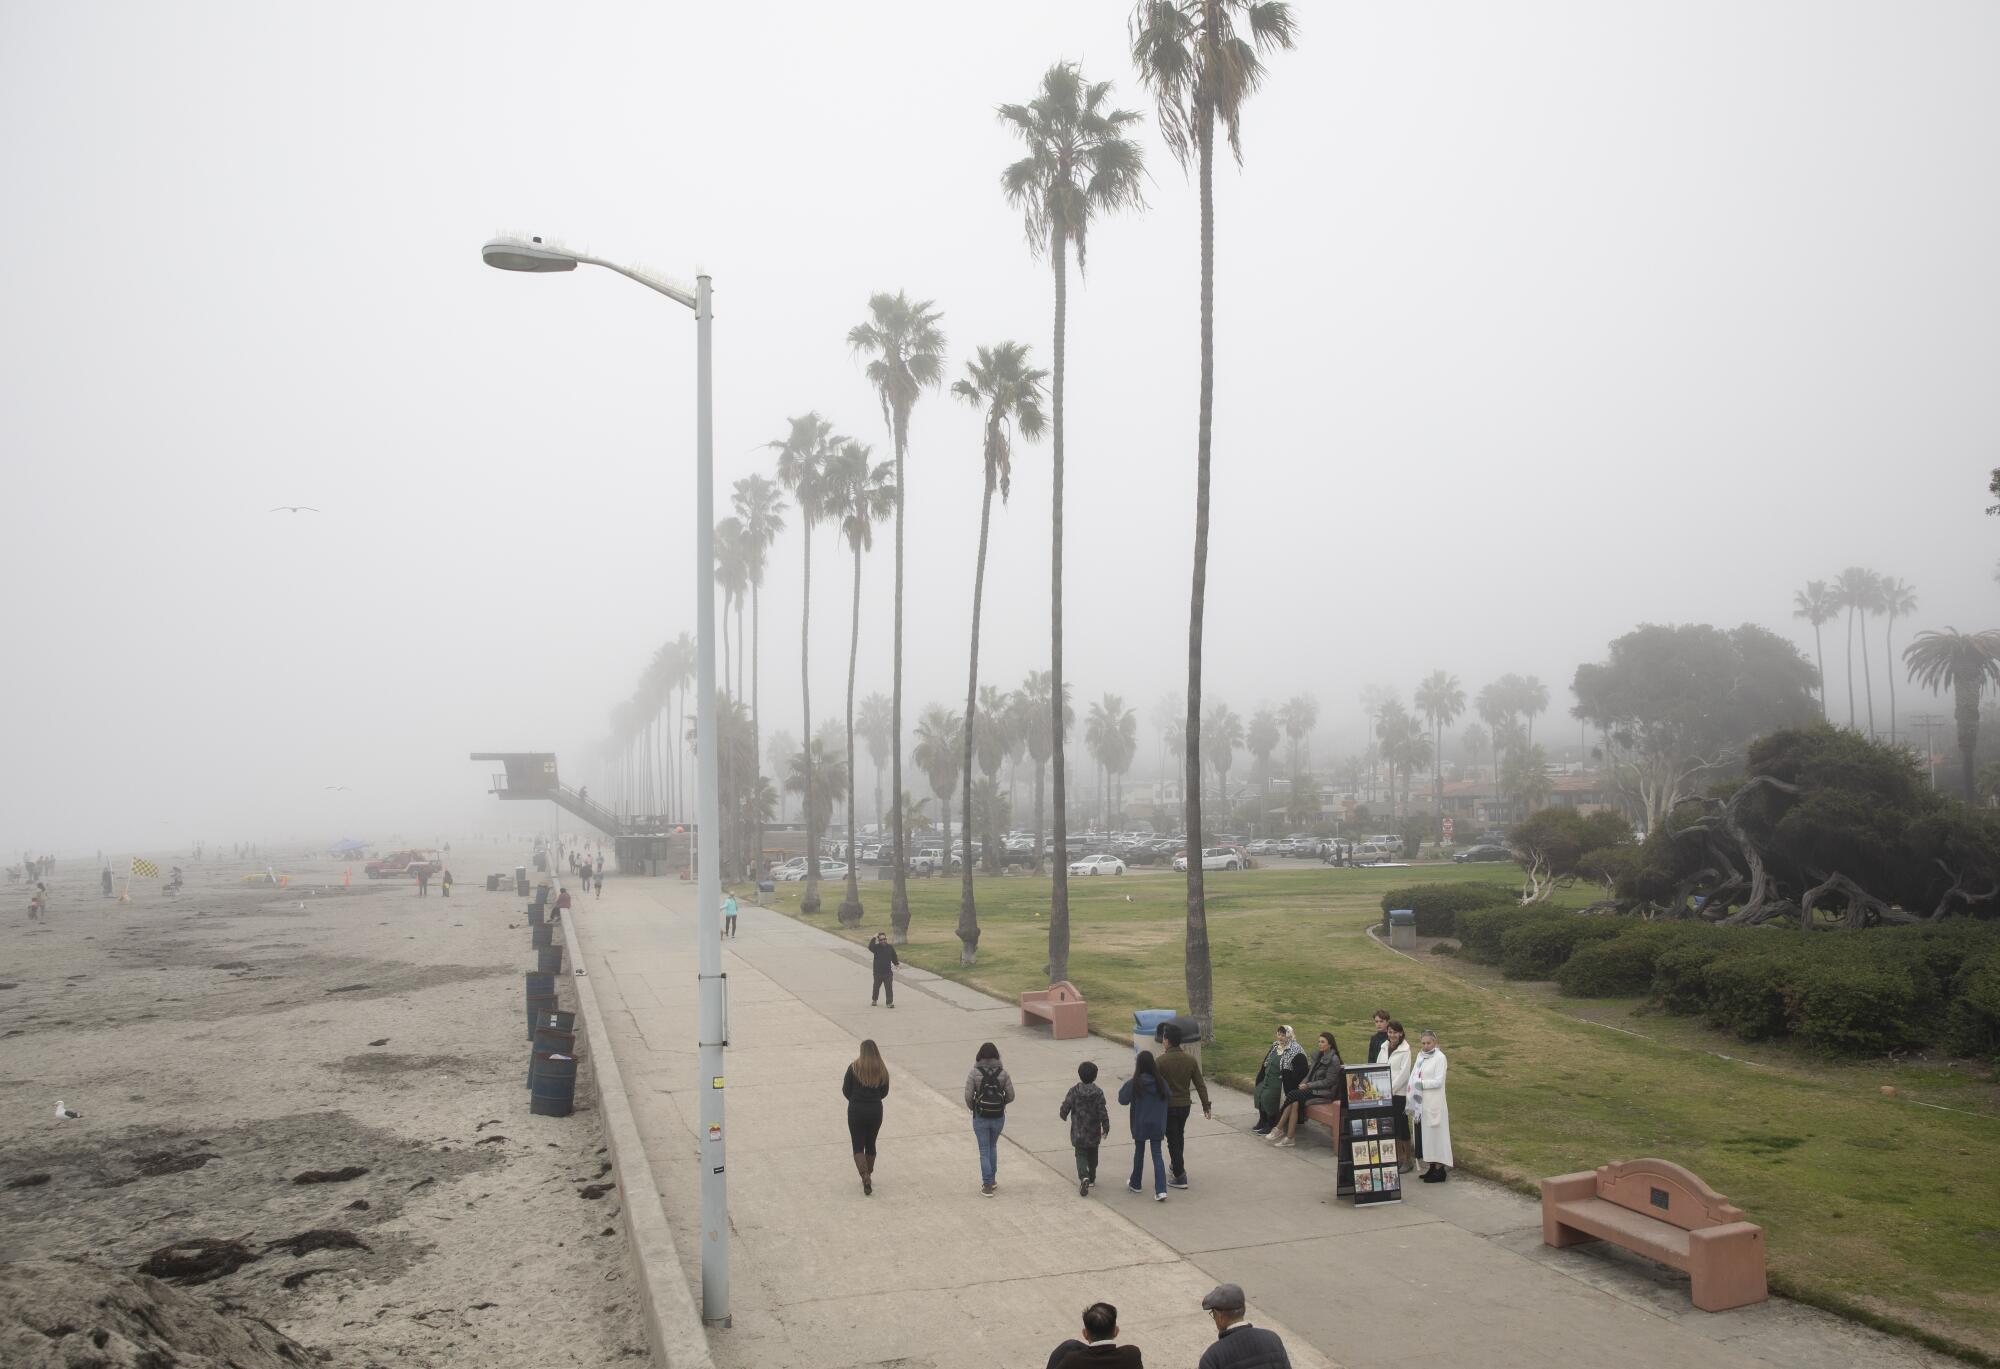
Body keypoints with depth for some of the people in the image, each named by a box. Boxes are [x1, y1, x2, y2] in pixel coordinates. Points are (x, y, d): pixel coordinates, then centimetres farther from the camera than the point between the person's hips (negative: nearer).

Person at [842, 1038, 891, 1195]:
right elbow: (884, 1092, 7)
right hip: (876, 1111, 3)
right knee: (871, 1144, 19)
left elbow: (846, 1090, -2)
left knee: (858, 1147, 4)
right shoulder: (882, 1070, -3)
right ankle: (869, 1176, 27)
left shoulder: (854, 1068, -9)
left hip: (856, 1111, -3)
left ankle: (865, 1177, -14)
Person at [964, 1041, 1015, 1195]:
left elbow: (968, 1096, -15)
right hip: (998, 1117, 2)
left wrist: (971, 1107, 6)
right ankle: (992, 1179, 30)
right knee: (993, 1147, 24)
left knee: (984, 1151, 9)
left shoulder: (974, 1073, -11)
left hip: (981, 1118, -2)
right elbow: (1010, 1096, -4)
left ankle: (987, 1185, 6)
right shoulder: (1003, 1072, -6)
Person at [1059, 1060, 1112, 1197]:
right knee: (1092, 1155, 21)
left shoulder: (1074, 1091, -12)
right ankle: (1091, 1178, 35)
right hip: (1094, 1132, 1)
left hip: (1078, 1132, -1)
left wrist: (1064, 1116, 14)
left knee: (1081, 1155, 4)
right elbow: (1103, 1112, -11)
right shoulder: (1098, 1092, -11)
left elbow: (1065, 1108, -9)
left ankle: (1084, 1177, -20)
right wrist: (1106, 1127, 3)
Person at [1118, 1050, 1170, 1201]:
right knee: (1157, 1155, 4)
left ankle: (1135, 1185, 32)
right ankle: (1161, 1190, -8)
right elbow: (1169, 1096, 5)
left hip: (1140, 1125, -1)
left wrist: (1123, 1087, 4)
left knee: (1139, 1153, 17)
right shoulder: (1161, 1082, -5)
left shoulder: (1134, 1083, -14)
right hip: (1157, 1125, 2)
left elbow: (1123, 1100, -8)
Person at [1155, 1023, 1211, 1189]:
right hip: (1185, 1105, 5)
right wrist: (1206, 1105, 8)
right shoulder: (1190, 1060, -3)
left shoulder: (1161, 1061, -18)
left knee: (1173, 1140, 3)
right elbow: (1200, 1085, 0)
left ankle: (1179, 1176, 4)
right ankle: (1176, 1167, 39)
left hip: (1168, 1106, -5)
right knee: (1179, 1136, 24)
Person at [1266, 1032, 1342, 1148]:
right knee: (1294, 1102, -22)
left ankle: (1279, 1129, -18)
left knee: (1293, 1096, -24)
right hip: (1313, 1089, 7)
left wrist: (1308, 1086, -15)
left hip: (1325, 1093, -7)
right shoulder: (1319, 1056, 15)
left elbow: (1328, 1081, -14)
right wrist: (1304, 1083, 0)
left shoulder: (1333, 1060, -10)